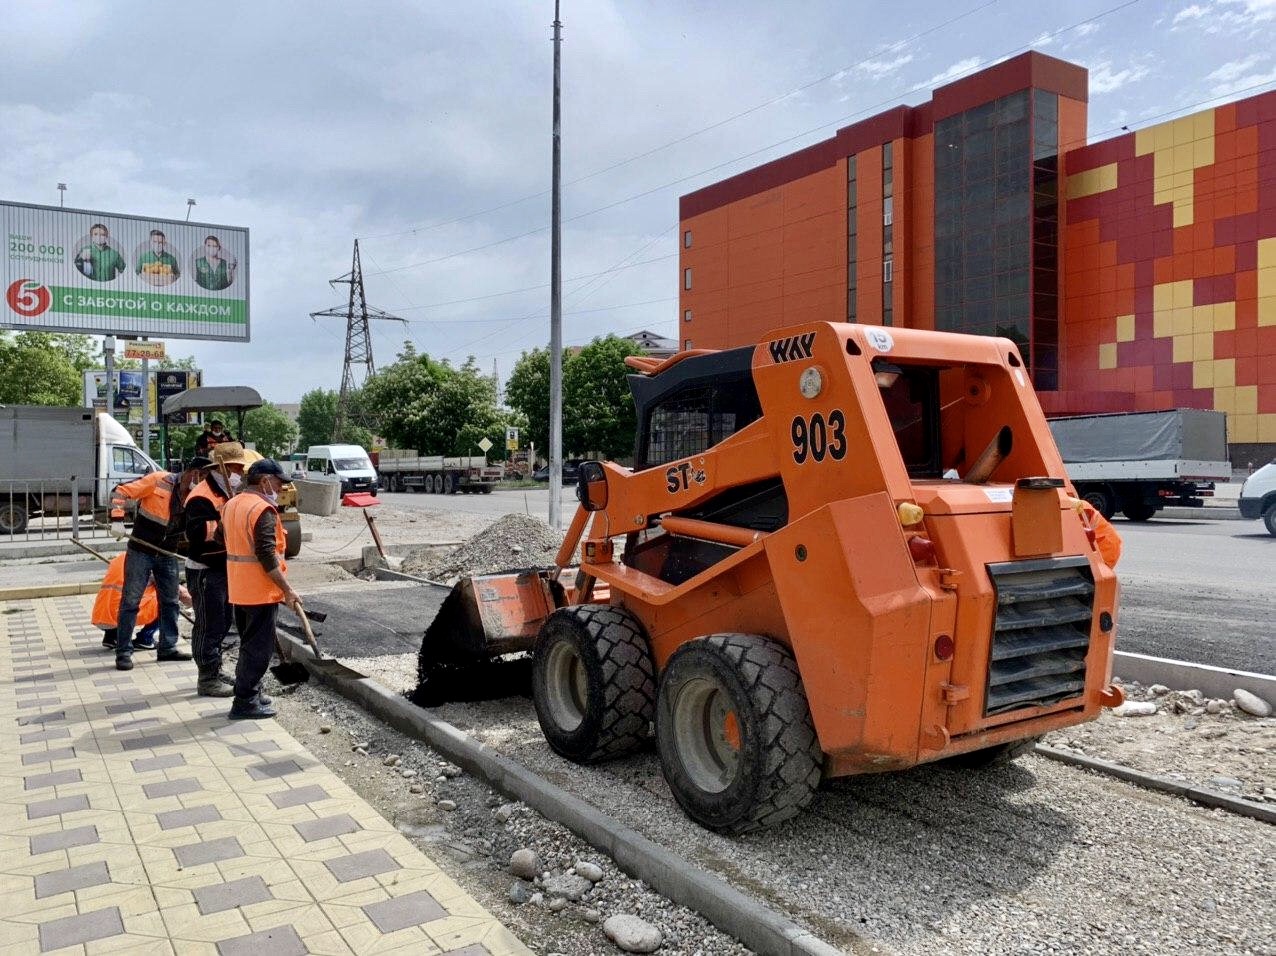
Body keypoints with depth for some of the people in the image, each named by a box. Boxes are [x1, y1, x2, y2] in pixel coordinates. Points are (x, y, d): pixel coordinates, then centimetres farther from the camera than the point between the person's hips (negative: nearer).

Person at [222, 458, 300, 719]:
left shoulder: (230, 505, 10)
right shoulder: (263, 510, -19)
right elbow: (267, 555, -23)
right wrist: (287, 590, -19)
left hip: (238, 589, 9)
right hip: (261, 590, -9)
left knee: (249, 644, 19)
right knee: (259, 647, 0)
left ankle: (249, 694, 27)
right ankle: (245, 702, 4)